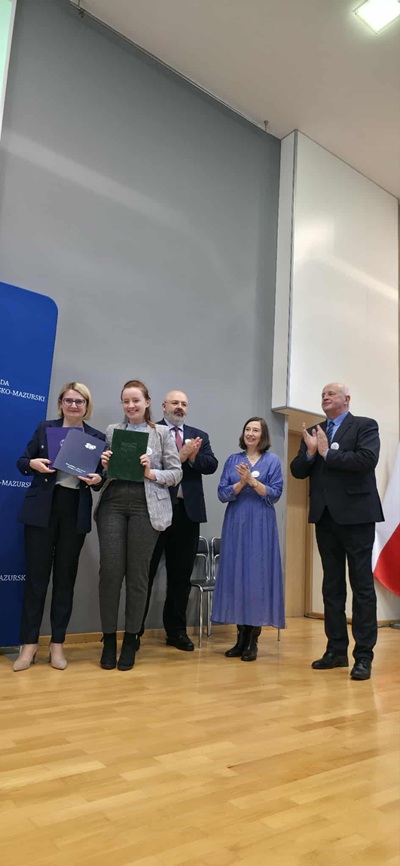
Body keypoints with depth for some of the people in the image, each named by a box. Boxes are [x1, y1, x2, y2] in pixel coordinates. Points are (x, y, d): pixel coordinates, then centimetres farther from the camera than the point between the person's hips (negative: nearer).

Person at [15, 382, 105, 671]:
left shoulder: (97, 437, 7)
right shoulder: (45, 428, 5)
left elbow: (100, 474, 8)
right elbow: (22, 462, 6)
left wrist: (96, 479, -14)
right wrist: (34, 464, -15)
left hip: (76, 511, 1)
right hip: (42, 508, -1)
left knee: (66, 576, 7)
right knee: (36, 575, 2)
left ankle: (58, 643, 18)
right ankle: (30, 643, 14)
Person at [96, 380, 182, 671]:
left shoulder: (162, 433, 5)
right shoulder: (112, 431, 12)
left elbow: (176, 472, 3)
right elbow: (103, 470, 14)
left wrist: (151, 473, -14)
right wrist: (104, 466, -9)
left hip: (146, 507, -2)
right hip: (113, 505, 2)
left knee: (138, 573, 4)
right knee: (110, 571, -2)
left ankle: (131, 639, 17)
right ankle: (109, 638, 14)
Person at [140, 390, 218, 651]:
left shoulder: (199, 436, 14)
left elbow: (211, 465, 1)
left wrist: (192, 456, -15)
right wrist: (179, 456, -19)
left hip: (188, 511, 4)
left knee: (181, 574, 11)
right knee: (145, 571, 5)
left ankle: (176, 630, 23)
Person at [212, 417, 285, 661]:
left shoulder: (272, 460, 4)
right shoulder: (232, 460, 10)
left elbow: (275, 494, -4)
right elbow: (222, 493, 2)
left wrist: (252, 480, -15)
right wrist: (241, 482, -13)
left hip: (261, 525, -3)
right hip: (235, 524, 3)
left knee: (257, 576, -2)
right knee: (236, 575, 3)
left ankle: (253, 641, 7)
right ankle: (241, 637, 14)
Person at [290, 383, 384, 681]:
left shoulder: (365, 426, -1)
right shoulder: (313, 432, 13)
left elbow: (367, 460, -18)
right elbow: (298, 471, 8)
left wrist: (327, 453, -12)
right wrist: (310, 452, -11)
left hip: (355, 515, -5)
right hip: (325, 517, 5)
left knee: (362, 586, 0)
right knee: (332, 586, 11)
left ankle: (364, 655, 7)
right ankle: (336, 650, 20)